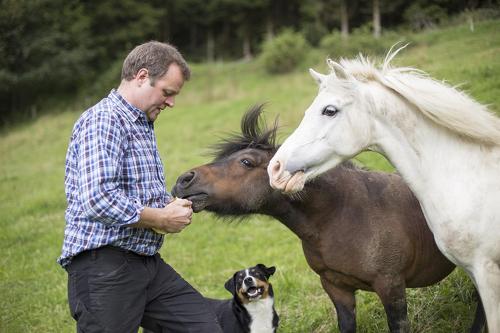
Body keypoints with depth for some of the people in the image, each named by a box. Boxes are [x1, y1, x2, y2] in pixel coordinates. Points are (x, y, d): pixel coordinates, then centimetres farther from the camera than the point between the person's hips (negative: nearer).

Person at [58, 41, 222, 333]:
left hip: (149, 264, 9)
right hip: (104, 266, -9)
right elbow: (99, 199, -26)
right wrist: (163, 219, -14)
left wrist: (174, 205, 9)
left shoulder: (143, 127, 20)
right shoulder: (103, 119, -13)